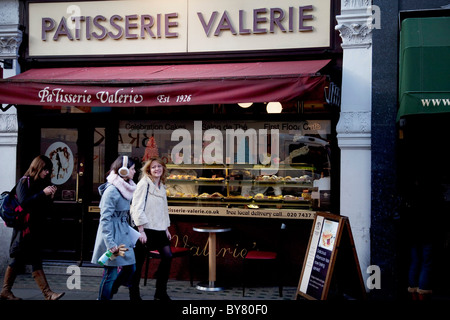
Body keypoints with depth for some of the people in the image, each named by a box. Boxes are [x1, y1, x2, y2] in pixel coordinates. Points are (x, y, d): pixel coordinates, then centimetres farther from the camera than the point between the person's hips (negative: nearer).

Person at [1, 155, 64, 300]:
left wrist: (50, 196, -4)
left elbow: (45, 207, 14)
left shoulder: (42, 183, 13)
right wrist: (43, 193, -21)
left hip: (35, 227, 7)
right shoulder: (24, 182, -7)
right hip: (24, 227, -7)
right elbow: (23, 202, -19)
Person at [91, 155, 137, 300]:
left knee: (130, 268, 12)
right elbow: (105, 219, -20)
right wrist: (111, 245, -23)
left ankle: (108, 293, 26)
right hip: (113, 235, -9)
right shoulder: (112, 190, -17)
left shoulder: (125, 189, 10)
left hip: (124, 235, 9)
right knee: (111, 273, -2)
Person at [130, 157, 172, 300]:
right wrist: (141, 230, -17)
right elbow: (137, 207, -13)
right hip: (146, 229, -7)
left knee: (167, 256, -2)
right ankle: (134, 293, 14)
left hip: (159, 229, 7)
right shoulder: (144, 184, -8)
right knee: (139, 262, 0)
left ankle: (161, 293, 9)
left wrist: (166, 228, 16)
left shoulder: (161, 186, 15)